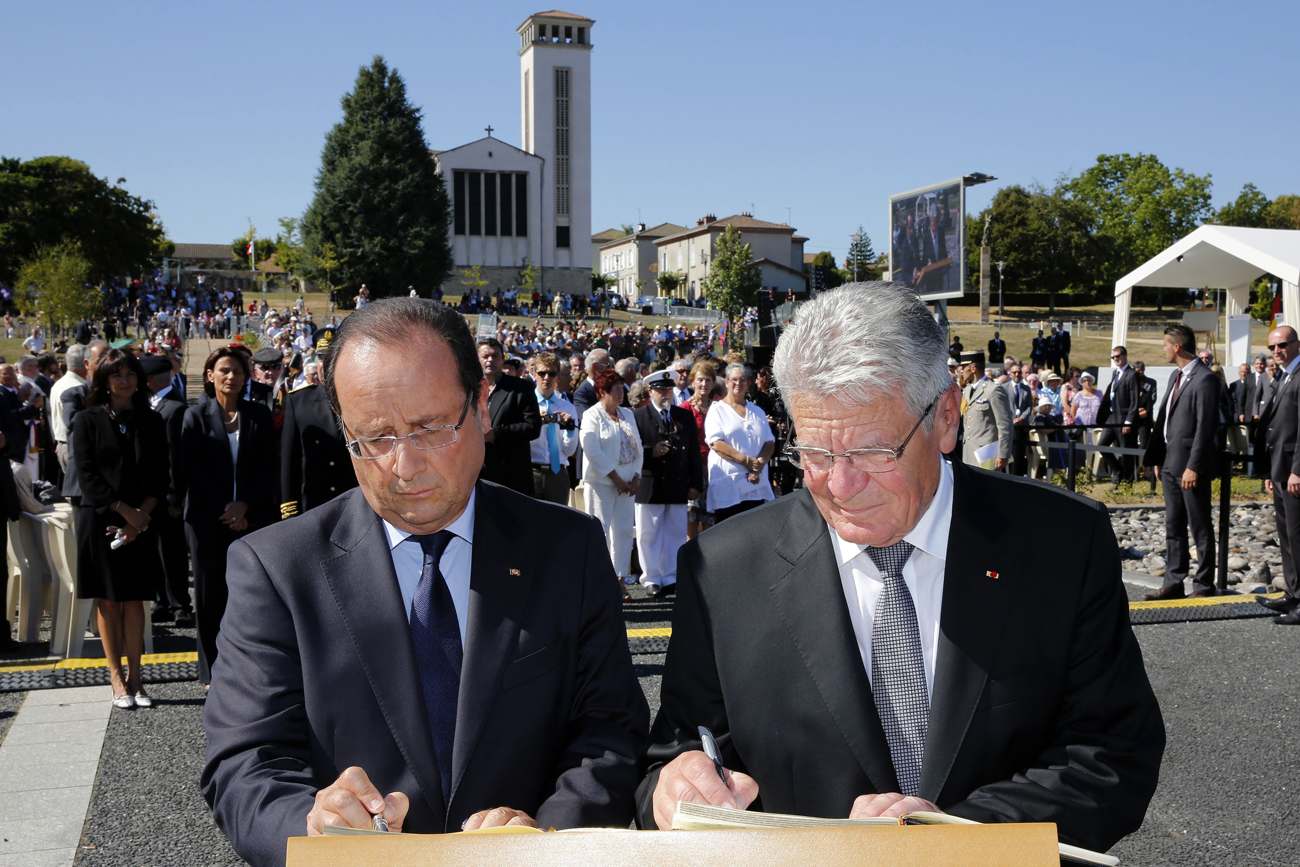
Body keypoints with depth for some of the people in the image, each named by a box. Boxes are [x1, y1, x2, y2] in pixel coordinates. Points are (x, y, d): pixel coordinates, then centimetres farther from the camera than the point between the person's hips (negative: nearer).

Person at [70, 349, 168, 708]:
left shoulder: (151, 422, 8)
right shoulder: (88, 420, 1)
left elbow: (159, 476, 6)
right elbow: (87, 475, -6)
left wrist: (143, 513, -9)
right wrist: (125, 510, -14)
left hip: (141, 521, 2)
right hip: (100, 518, -2)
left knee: (134, 599, 3)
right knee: (107, 600, 2)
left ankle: (134, 677, 8)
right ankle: (116, 678, 8)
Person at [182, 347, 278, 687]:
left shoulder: (260, 415, 9)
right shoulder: (196, 416, 5)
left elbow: (268, 468, 4)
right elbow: (192, 471, -1)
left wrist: (244, 505, -8)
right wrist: (222, 511, -9)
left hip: (251, 517, 1)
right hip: (207, 519, -1)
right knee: (211, 595, 3)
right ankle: (213, 673, 12)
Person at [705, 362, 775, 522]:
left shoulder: (757, 412, 20)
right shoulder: (717, 410, 5)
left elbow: (770, 442, 12)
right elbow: (716, 443, -7)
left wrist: (760, 463, -8)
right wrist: (747, 461, -13)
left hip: (757, 485, 4)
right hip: (727, 487, -4)